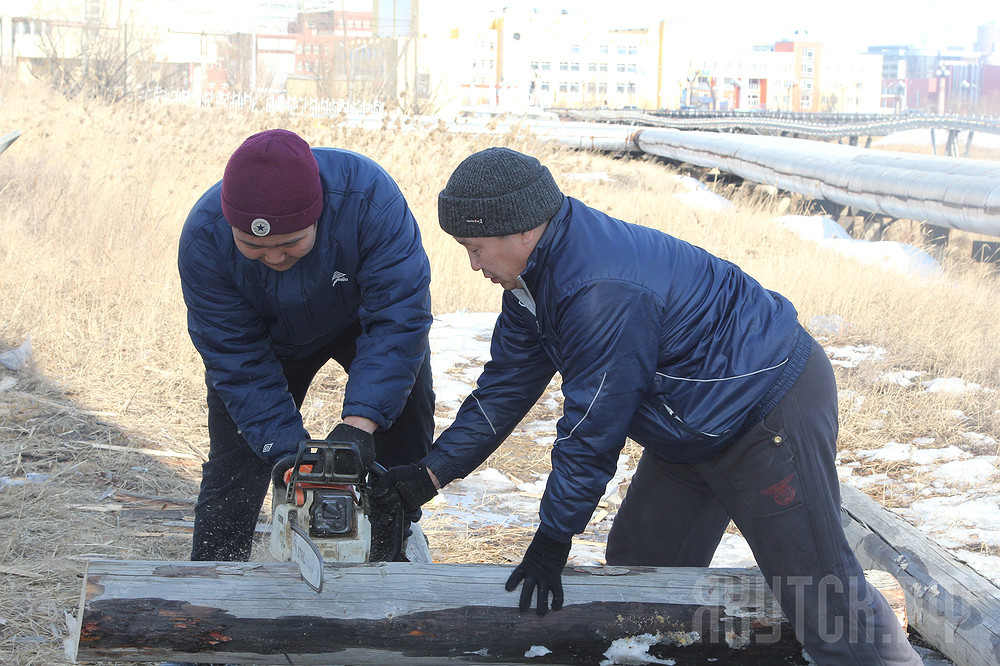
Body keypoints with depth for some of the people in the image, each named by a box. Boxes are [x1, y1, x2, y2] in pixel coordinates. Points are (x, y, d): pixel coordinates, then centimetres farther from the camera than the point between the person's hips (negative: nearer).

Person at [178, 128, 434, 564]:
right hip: (265, 334, 0)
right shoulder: (204, 241, -35)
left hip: (363, 313, 0)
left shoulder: (368, 195, -41)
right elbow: (237, 361, -28)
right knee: (234, 461, -6)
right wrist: (288, 451, -35)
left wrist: (359, 422, -48)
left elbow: (397, 317, -40)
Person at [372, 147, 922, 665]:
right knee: (637, 560, 13)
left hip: (774, 407, -10)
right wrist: (431, 471, 1)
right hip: (695, 424, 10)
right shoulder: (537, 274, 0)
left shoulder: (604, 291, -33)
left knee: (817, 584, -8)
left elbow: (591, 429, -26)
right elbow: (506, 387, 8)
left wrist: (553, 540, -15)